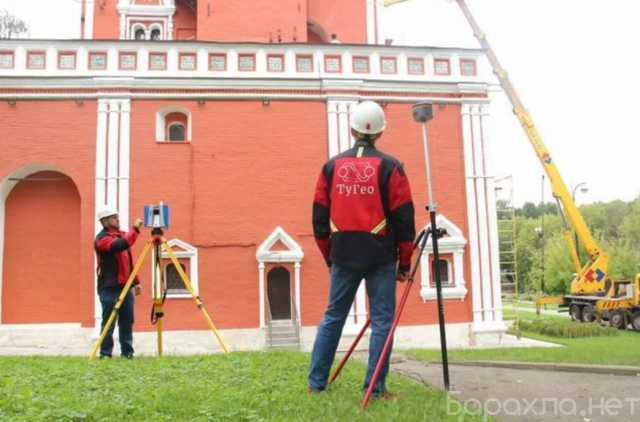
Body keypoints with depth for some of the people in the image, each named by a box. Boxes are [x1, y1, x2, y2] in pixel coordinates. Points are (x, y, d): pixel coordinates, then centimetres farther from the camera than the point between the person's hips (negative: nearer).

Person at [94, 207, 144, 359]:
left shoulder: (122, 235, 17)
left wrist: (136, 282, 17)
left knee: (127, 322, 7)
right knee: (109, 323, -4)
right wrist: (135, 229, -23)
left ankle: (127, 353, 13)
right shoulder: (102, 238, -7)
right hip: (110, 288, -7)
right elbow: (121, 245, -28)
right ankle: (105, 354, 5)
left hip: (125, 286, 7)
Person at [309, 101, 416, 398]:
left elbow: (320, 218, 10)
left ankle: (316, 382, 17)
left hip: (343, 256, 3)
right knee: (382, 320, 5)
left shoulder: (332, 166, 7)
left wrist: (330, 257, 20)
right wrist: (405, 262, 5)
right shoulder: (389, 167, -3)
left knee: (333, 316, 13)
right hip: (380, 257, -3)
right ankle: (375, 388, 6)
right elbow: (404, 219, -4)